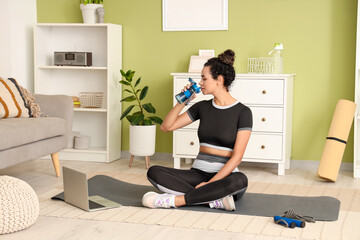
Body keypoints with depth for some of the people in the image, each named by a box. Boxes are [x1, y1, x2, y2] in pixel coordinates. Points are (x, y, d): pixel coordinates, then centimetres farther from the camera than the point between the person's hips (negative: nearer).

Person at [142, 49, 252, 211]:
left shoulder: (243, 112, -6)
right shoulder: (202, 107, 9)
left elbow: (237, 157, -12)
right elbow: (166, 127, 9)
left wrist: (210, 183, -20)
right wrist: (182, 102, -2)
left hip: (224, 176, -4)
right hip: (198, 173, 4)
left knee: (240, 180, -40)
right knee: (154, 172, -20)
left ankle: (174, 200, -33)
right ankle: (215, 200, -28)